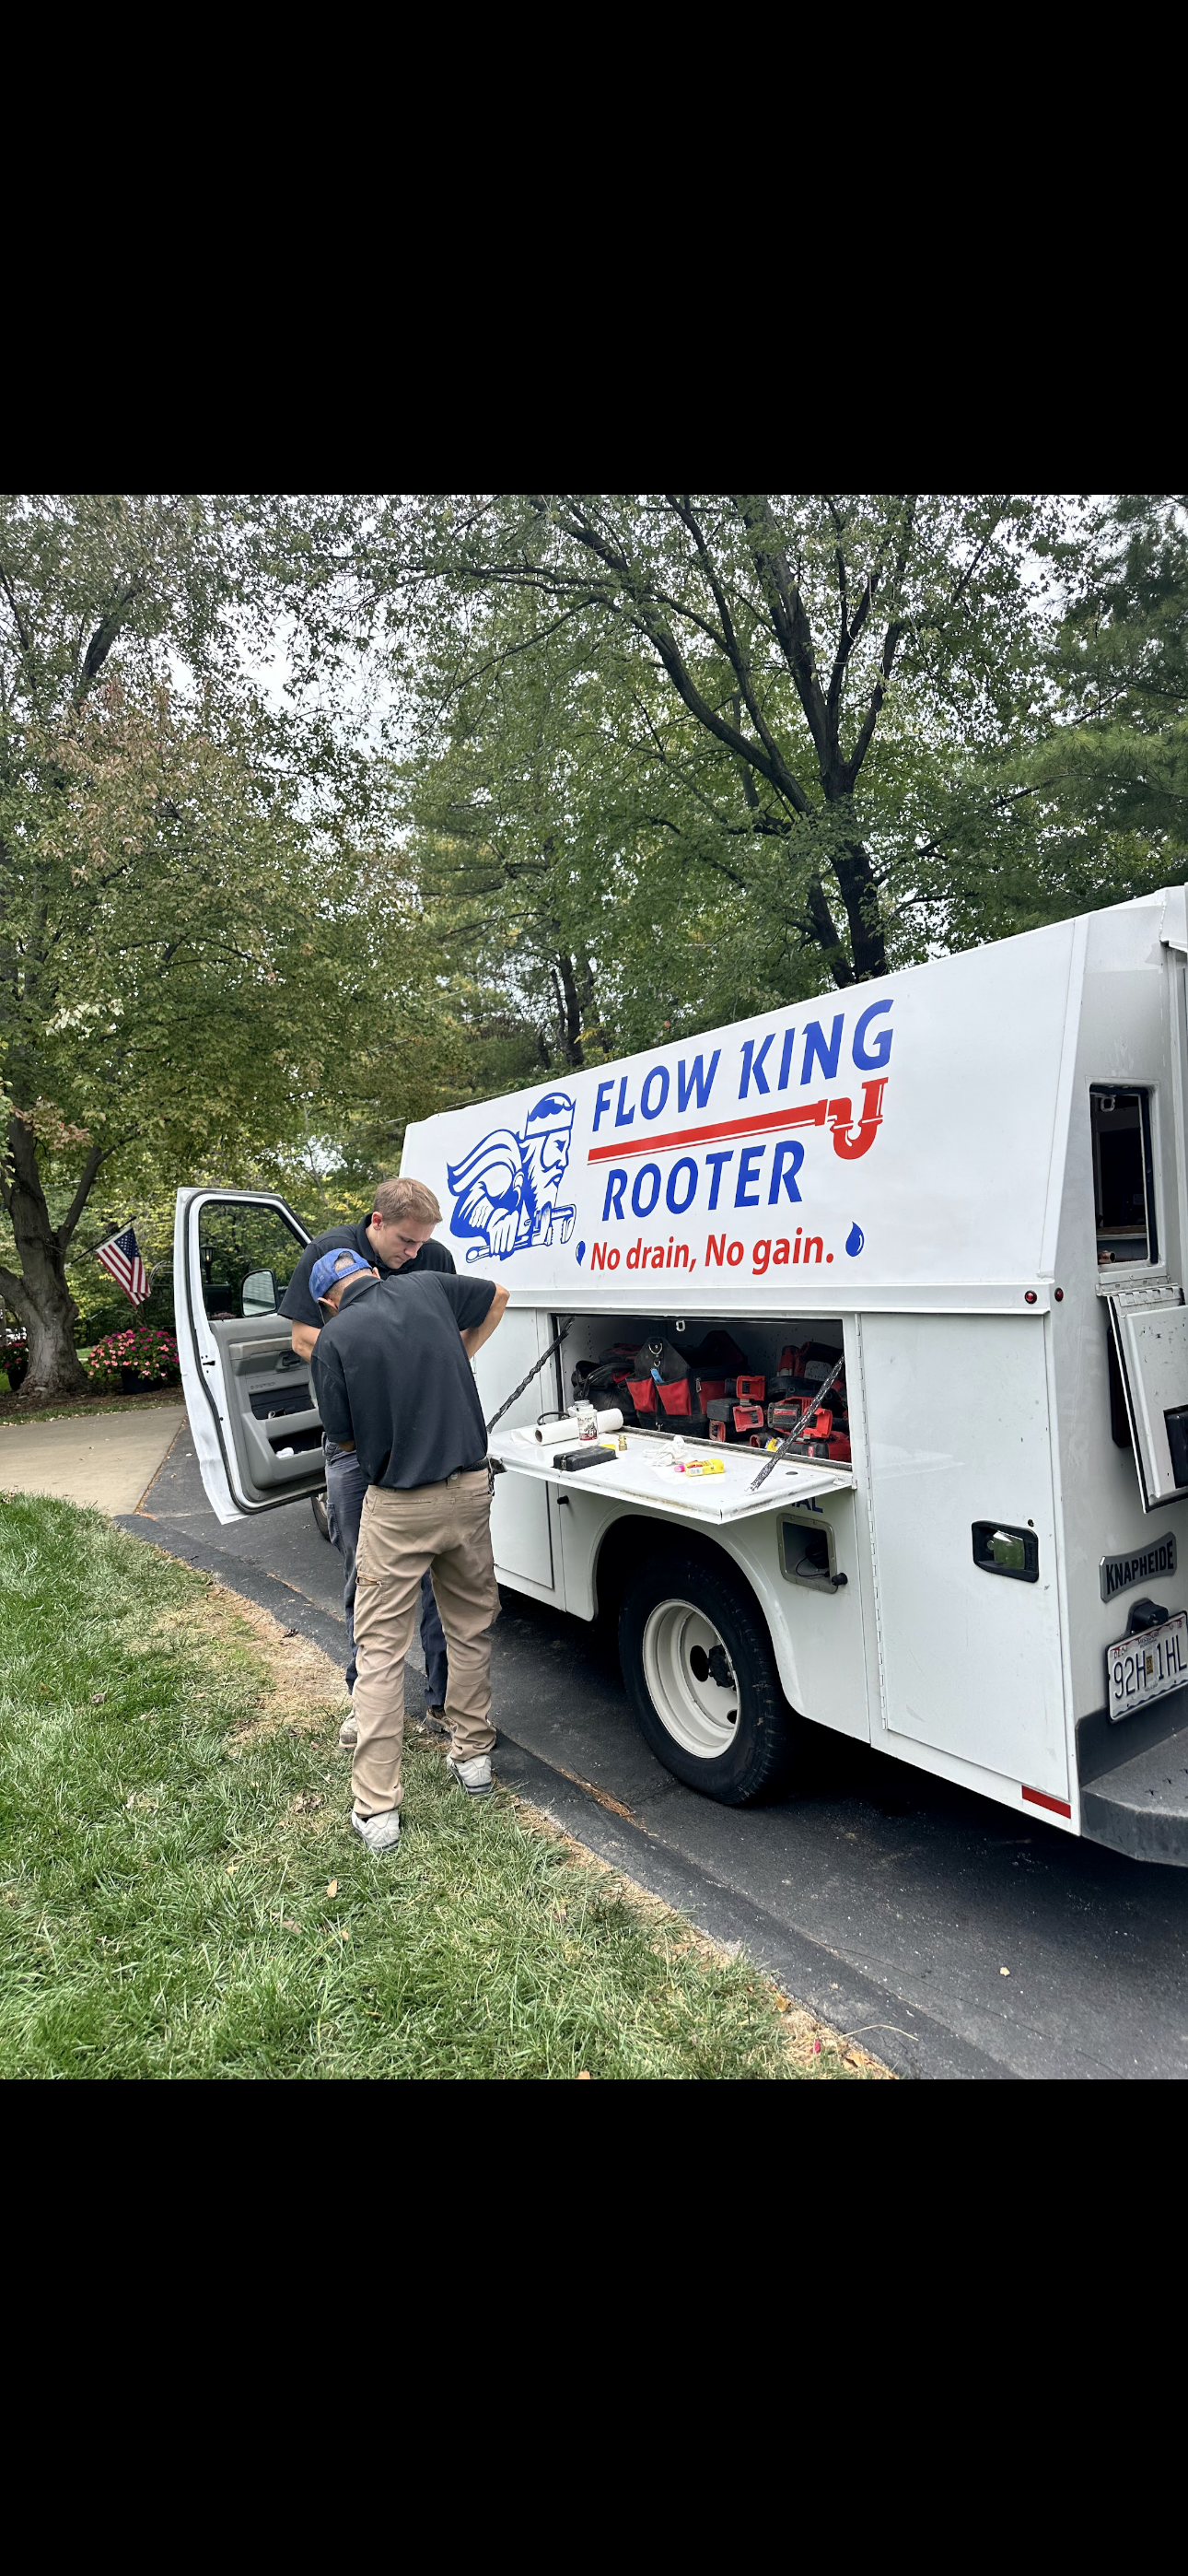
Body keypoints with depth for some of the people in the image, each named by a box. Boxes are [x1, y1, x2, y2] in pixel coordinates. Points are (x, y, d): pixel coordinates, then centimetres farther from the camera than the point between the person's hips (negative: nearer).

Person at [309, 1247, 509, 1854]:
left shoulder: (333, 1340, -8)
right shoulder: (427, 1288, 1)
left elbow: (345, 1436, 2)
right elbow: (498, 1296, 20)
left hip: (396, 1505, -3)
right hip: (468, 1490, 4)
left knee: (379, 1650, 6)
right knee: (471, 1628, 21)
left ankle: (376, 1811, 9)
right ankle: (473, 1757, 34)